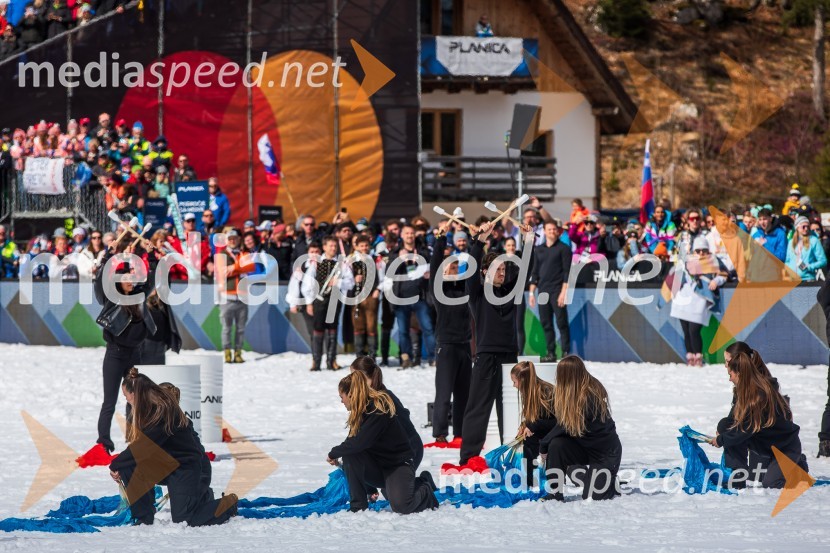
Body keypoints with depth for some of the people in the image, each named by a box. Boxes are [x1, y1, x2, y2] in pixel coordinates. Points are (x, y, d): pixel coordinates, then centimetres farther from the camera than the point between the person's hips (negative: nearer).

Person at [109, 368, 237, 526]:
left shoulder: (161, 411, -26)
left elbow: (144, 448, -27)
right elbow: (137, 444, 4)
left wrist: (115, 465, -16)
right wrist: (119, 467, -9)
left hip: (185, 465, -8)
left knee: (183, 519, -7)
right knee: (127, 469, -14)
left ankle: (229, 503, 15)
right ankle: (144, 519, -1)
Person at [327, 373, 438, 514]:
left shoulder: (378, 411, -23)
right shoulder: (358, 414, 4)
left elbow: (359, 443, -31)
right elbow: (353, 445, 7)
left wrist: (334, 453, -19)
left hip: (398, 464, -7)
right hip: (375, 467, 7)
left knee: (401, 506, -28)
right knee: (349, 454, -21)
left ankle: (424, 487, 8)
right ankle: (358, 506, -14)